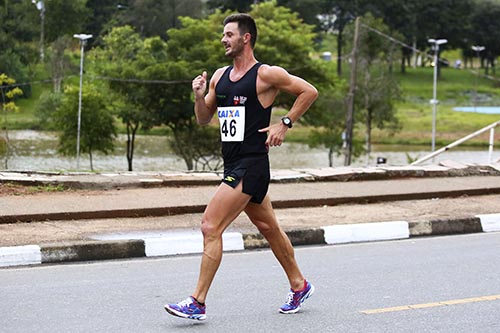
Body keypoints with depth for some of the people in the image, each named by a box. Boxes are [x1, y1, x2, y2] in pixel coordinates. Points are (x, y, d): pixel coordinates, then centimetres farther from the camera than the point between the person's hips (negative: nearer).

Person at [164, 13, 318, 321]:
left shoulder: (266, 74, -9)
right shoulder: (220, 76, 12)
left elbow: (309, 91, -4)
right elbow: (204, 119, 18)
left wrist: (285, 123, -9)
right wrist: (199, 96, -1)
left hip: (251, 165, -9)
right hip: (233, 164, 9)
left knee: (211, 227, -14)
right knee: (268, 228, 20)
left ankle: (197, 303, -11)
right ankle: (299, 285, 35)